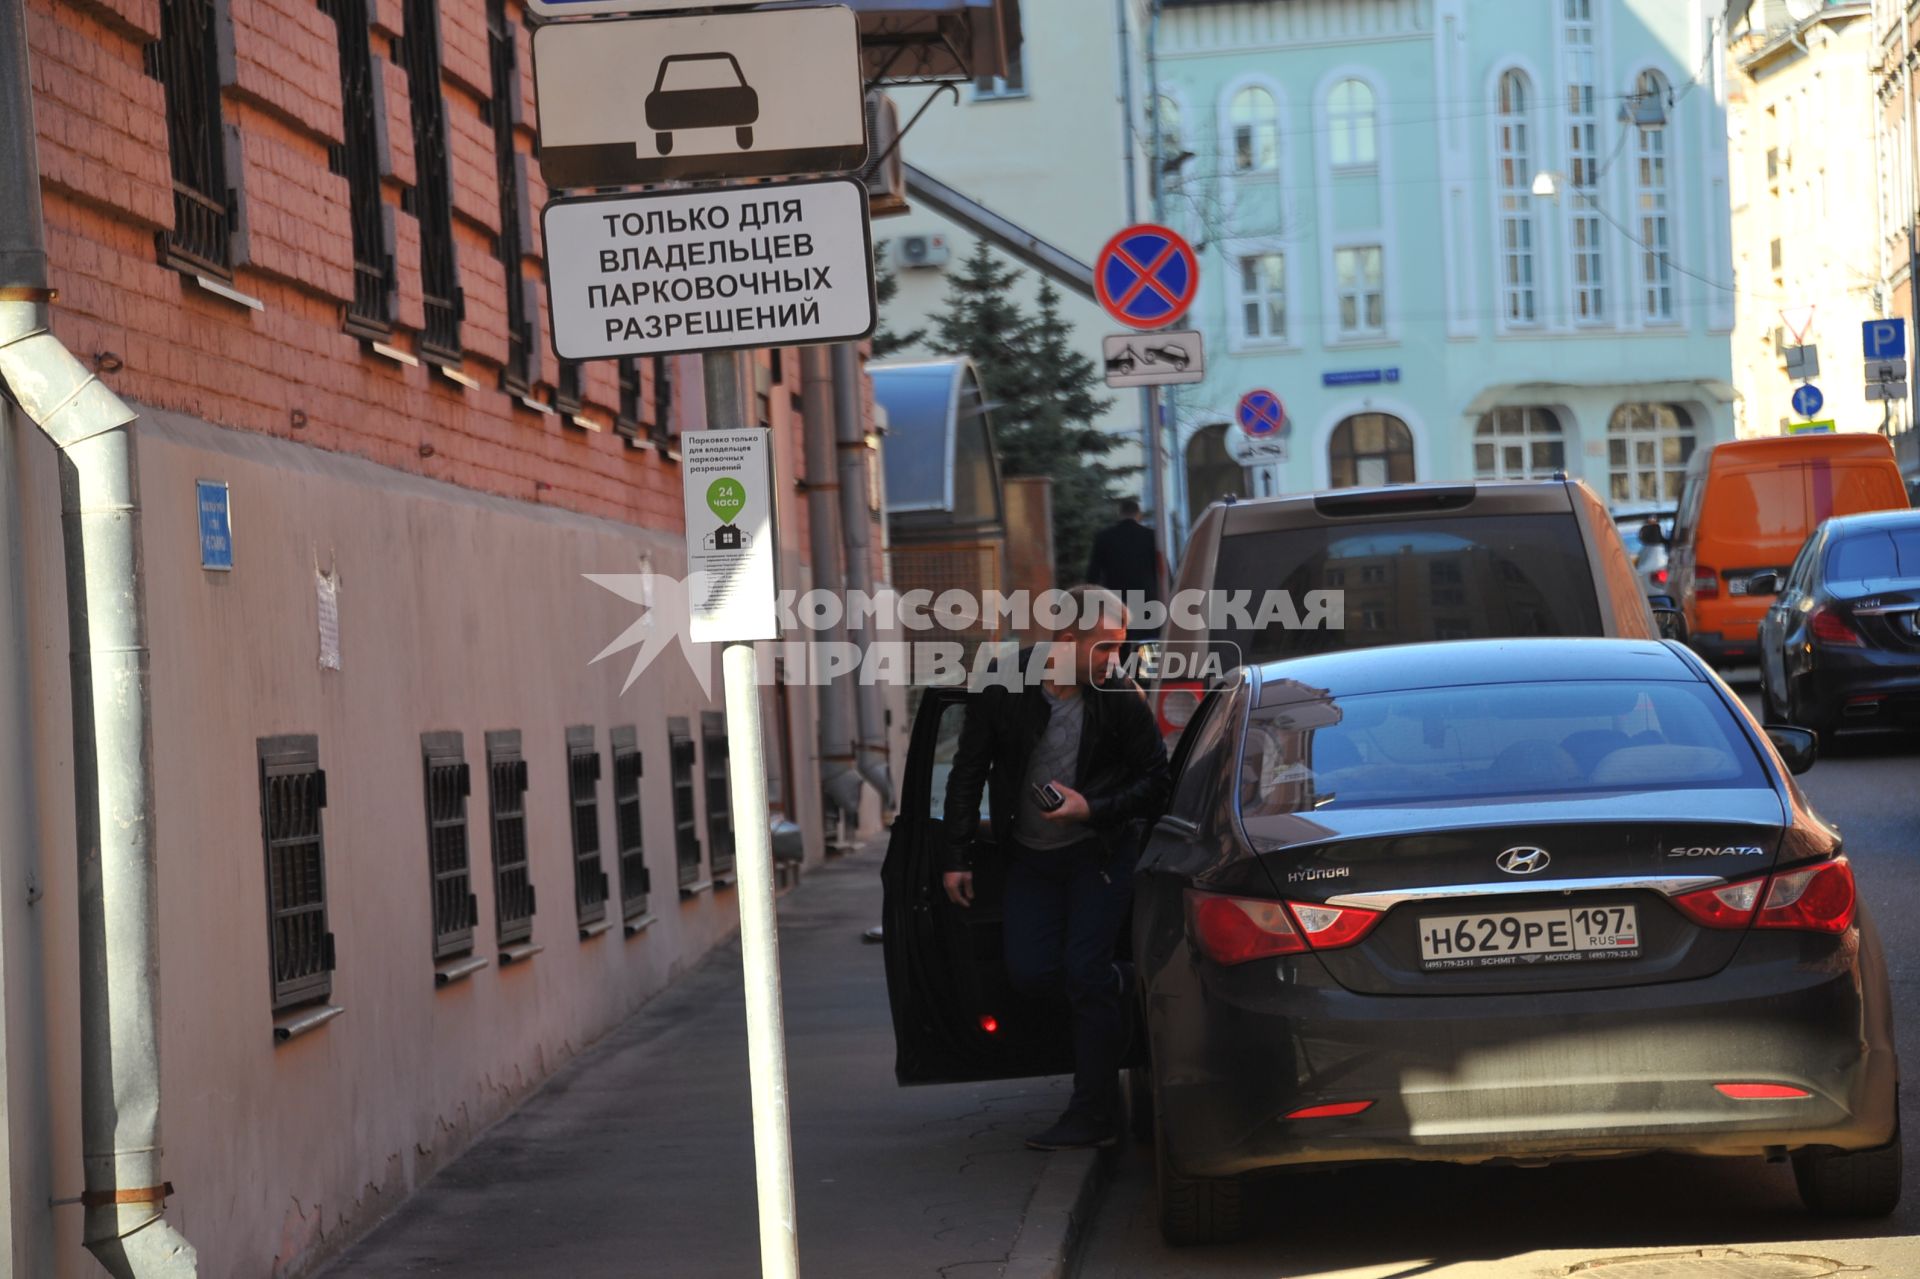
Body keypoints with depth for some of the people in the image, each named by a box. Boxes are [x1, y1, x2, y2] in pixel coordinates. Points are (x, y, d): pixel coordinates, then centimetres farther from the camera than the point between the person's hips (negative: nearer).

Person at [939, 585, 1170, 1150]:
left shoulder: (1121, 699, -11)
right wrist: (957, 857, -1)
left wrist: (1092, 809, -18)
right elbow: (968, 774, 1)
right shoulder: (1004, 691, -8)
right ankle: (1127, 988, 24)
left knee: (1084, 971, -9)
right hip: (1030, 857, 3)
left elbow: (1154, 781, -3)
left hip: (1098, 855, -3)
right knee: (1029, 972, -4)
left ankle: (1091, 1116, -2)